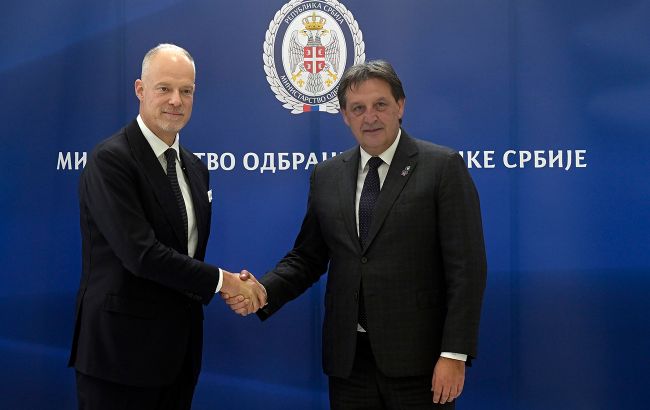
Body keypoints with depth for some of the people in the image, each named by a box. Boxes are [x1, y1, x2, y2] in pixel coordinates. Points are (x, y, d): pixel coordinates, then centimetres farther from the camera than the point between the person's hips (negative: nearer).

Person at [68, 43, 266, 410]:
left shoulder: (196, 168, 11)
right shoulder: (111, 159, -14)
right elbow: (141, 253, -22)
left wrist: (234, 288, -5)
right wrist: (222, 280, -14)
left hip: (180, 351, 7)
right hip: (122, 351, -7)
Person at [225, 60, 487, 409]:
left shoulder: (443, 167, -4)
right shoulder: (326, 176, 10)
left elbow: (466, 266, -8)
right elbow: (307, 257, 13)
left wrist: (455, 354, -13)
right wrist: (263, 291, -6)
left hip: (417, 357, -3)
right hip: (348, 357, 4)